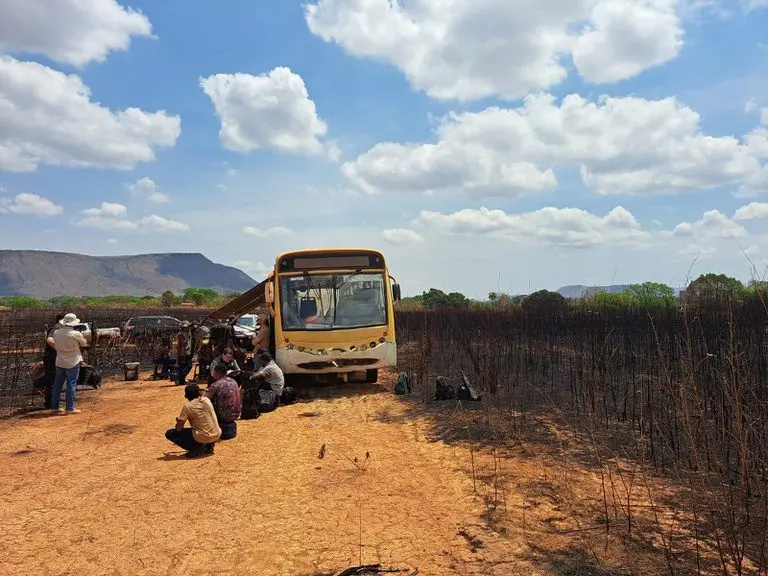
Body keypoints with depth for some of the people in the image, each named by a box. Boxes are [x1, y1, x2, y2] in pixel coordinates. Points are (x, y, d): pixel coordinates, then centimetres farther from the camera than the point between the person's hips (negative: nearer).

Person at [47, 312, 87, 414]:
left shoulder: (56, 332, -3)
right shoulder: (76, 334, -16)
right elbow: (84, 344, -1)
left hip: (59, 362, 5)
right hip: (73, 363, -5)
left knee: (57, 384, 15)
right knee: (71, 385, 1)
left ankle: (54, 407, 21)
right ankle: (70, 408, 2)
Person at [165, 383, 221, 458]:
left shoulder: (187, 406, -8)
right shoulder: (206, 400, 7)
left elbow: (179, 428, -6)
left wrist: (178, 420, 18)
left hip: (202, 438, -6)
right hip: (217, 435, 6)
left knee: (169, 433, 6)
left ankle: (197, 448, -3)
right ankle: (209, 446, 16)